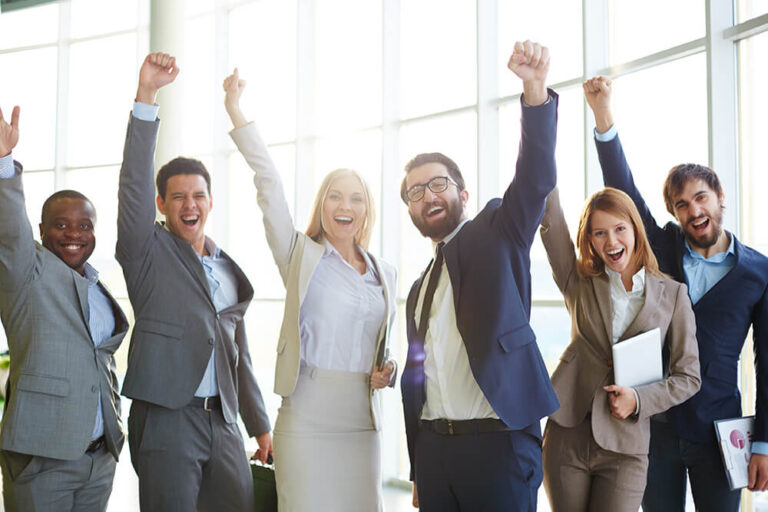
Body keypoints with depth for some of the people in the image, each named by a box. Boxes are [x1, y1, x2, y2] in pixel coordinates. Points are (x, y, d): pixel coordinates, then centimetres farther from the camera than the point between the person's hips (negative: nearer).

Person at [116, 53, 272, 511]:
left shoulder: (229, 270, 17)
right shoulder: (149, 250, 2)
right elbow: (135, 179, -12)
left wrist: (260, 425, 19)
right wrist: (146, 95, -20)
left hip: (222, 420, 5)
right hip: (166, 418, -5)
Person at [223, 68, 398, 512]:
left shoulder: (386, 273, 14)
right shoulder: (301, 255, 2)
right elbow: (269, 183, -4)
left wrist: (388, 371, 1)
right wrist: (236, 111, -9)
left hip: (363, 423, 4)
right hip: (307, 421, -4)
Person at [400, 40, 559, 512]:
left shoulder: (496, 235, 4)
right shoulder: (420, 288, 19)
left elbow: (536, 179, -14)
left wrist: (535, 89, -29)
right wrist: (418, 473, 19)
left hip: (498, 441, -6)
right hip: (433, 447, 6)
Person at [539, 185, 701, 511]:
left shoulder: (672, 294, 4)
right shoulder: (579, 282, 7)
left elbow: (688, 376, 4)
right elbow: (550, 218, -1)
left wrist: (639, 399, -11)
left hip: (624, 448, -1)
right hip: (567, 436, 1)